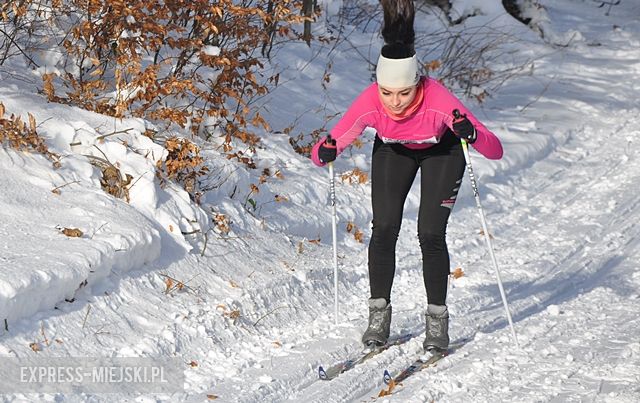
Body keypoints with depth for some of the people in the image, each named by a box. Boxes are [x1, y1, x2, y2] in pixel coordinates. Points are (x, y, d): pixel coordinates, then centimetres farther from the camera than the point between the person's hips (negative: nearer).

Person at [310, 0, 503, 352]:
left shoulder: (438, 101, -40)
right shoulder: (370, 103, -34)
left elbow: (495, 150, -39)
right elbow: (324, 150, -27)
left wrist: (472, 135, -59)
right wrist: (325, 152, -50)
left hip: (441, 151, -2)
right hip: (392, 151, 2)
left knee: (430, 234, -12)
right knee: (384, 229, -10)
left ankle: (437, 318, 3)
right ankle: (379, 312, 6)